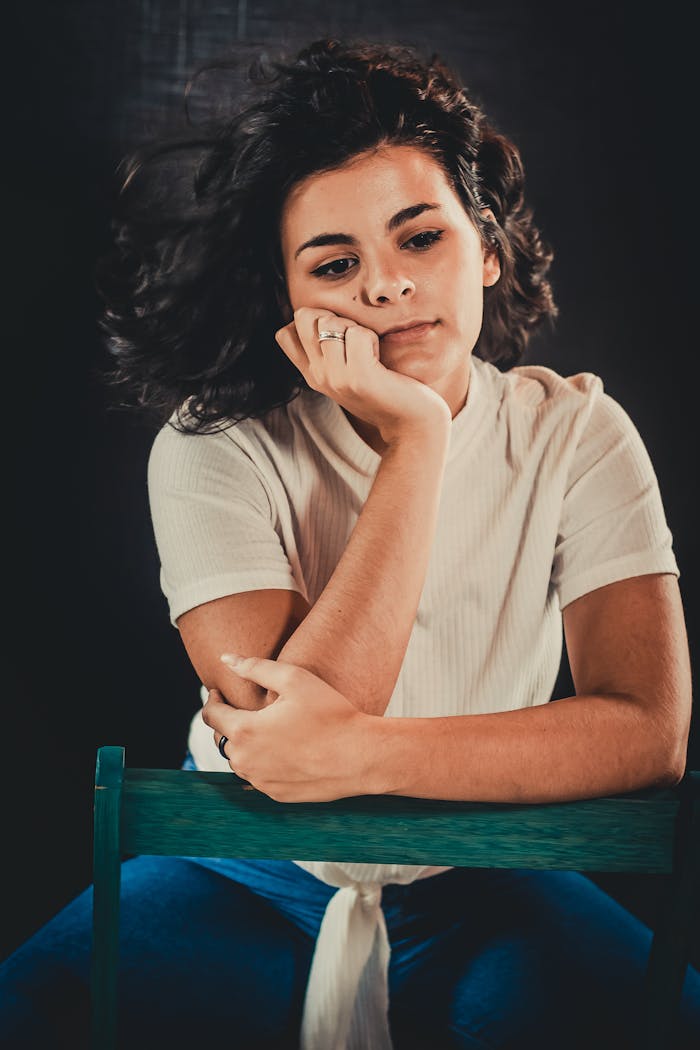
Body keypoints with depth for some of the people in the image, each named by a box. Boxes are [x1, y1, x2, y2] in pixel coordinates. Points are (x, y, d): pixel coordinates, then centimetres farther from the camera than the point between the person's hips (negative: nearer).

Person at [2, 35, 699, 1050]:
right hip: (242, 885, 0)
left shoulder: (573, 431, -9)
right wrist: (415, 443, -28)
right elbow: (278, 752, -27)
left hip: (484, 888, 1)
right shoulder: (214, 450, -14)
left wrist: (360, 752, -30)